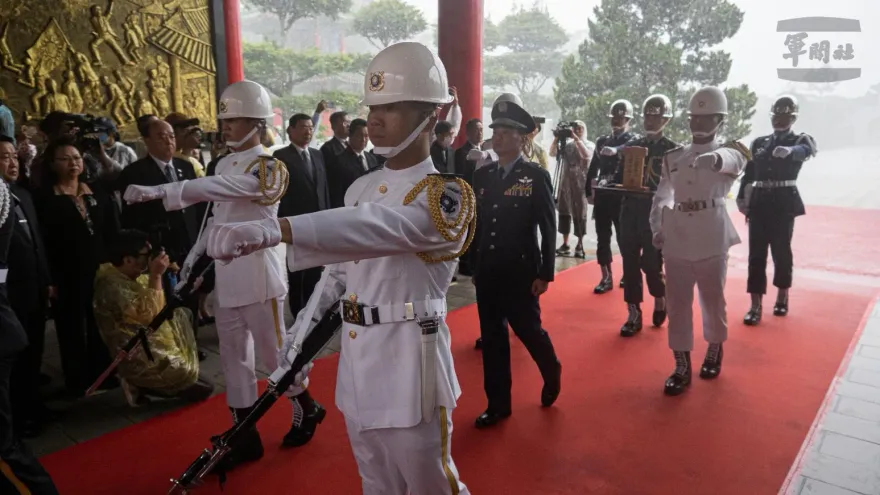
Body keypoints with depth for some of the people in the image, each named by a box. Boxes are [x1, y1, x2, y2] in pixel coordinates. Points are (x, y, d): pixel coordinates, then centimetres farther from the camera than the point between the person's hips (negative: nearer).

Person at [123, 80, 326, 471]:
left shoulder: (269, 167, -12)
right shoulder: (224, 164, 13)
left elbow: (215, 188, -29)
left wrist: (158, 191, -36)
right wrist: (194, 255, 12)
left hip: (258, 275, -8)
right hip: (226, 277, 8)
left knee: (273, 351, 5)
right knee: (234, 358, 11)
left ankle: (307, 409, 31)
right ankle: (246, 436, 23)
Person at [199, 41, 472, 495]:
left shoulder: (448, 194, -15)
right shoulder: (360, 188, 9)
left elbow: (381, 227, -35)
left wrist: (276, 229, -48)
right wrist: (299, 335, 6)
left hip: (410, 362, -7)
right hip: (355, 361, 7)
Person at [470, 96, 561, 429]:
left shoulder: (536, 176, -6)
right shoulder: (482, 176, 6)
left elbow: (548, 229, -7)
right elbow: (476, 225, 10)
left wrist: (545, 274, -10)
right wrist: (474, 267, 9)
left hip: (521, 272, -4)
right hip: (487, 272, 5)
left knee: (527, 330, 6)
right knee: (492, 337, 9)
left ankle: (551, 373, 38)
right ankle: (498, 404, 22)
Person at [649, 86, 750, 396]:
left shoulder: (729, 152, -2)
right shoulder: (673, 157, 8)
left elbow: (730, 160, -28)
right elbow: (661, 197, 12)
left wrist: (713, 158, -53)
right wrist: (657, 228, -3)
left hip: (712, 242, -2)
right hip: (676, 243, 3)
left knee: (713, 301, 12)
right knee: (677, 306, 5)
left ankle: (714, 353, 38)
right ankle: (682, 367, 18)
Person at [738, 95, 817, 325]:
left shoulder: (800, 139, 2)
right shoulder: (759, 142, 13)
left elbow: (808, 150, -23)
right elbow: (749, 173, 11)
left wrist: (789, 151, -46)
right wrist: (741, 198, -3)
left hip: (784, 202, -2)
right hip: (759, 202, 3)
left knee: (781, 250, 7)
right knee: (757, 252, -1)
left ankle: (782, 297, 27)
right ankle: (756, 306, 2)